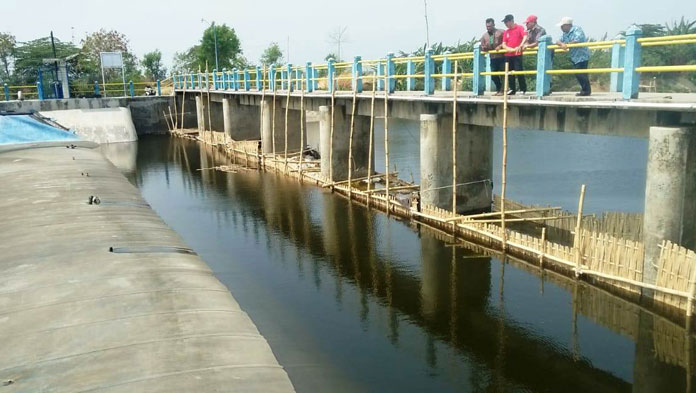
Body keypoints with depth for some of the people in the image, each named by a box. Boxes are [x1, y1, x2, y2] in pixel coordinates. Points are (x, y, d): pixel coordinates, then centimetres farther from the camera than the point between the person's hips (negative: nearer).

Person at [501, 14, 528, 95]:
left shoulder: (519, 28, 0)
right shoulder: (506, 32, 15)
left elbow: (525, 37, -12)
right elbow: (503, 44, 11)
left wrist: (520, 46, -24)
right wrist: (510, 49, -7)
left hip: (517, 54, -6)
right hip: (508, 55, 6)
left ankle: (523, 89, -1)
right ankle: (512, 89, 14)